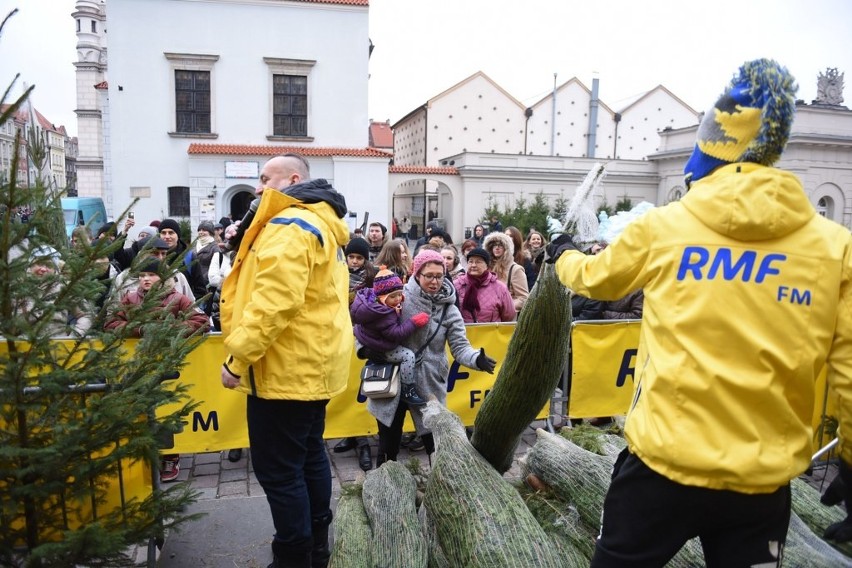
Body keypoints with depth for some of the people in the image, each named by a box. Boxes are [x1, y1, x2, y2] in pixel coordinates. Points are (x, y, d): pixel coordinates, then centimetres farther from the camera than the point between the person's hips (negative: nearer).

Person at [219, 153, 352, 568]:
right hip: (311, 365, 11)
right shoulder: (320, 225, 17)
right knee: (308, 456, 18)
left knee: (277, 469, -1)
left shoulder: (289, 227, -16)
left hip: (285, 370, -11)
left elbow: (272, 303, -26)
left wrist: (237, 359, -21)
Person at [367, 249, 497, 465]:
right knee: (388, 441, 13)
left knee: (434, 440, 4)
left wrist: (476, 359, -28)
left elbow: (459, 347, -9)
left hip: (429, 383, 0)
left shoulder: (449, 310, -3)